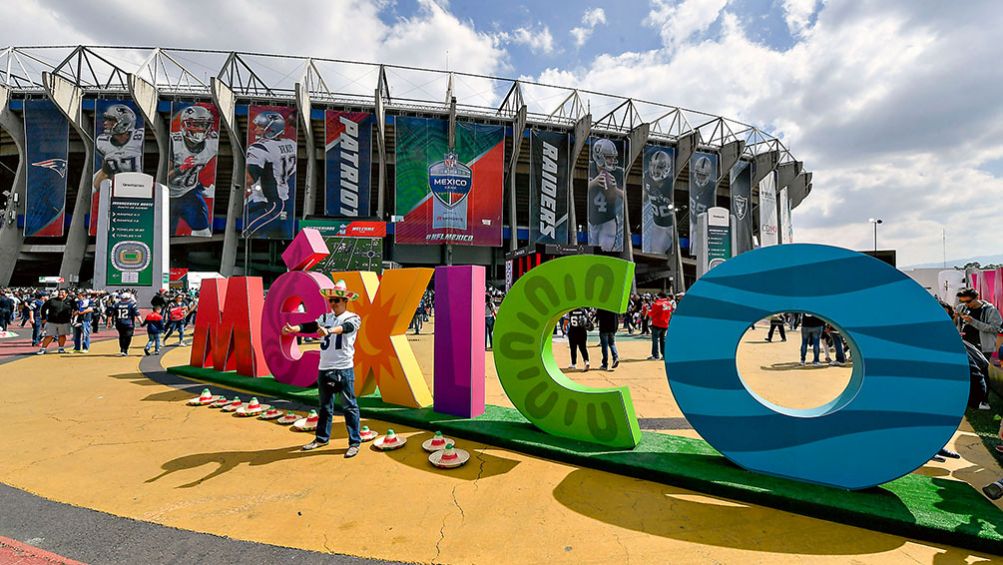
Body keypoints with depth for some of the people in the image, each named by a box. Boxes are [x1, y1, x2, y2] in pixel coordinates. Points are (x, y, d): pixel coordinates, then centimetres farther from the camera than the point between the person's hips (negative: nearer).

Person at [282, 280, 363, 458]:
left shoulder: (353, 318, -4)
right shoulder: (325, 317, 11)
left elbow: (345, 328, -25)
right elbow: (310, 326, -5)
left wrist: (328, 331, -45)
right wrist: (293, 328, -25)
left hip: (344, 369, -5)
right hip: (324, 368, 5)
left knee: (349, 407, -1)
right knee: (325, 406, 17)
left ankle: (355, 442, 7)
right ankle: (322, 438, 32)